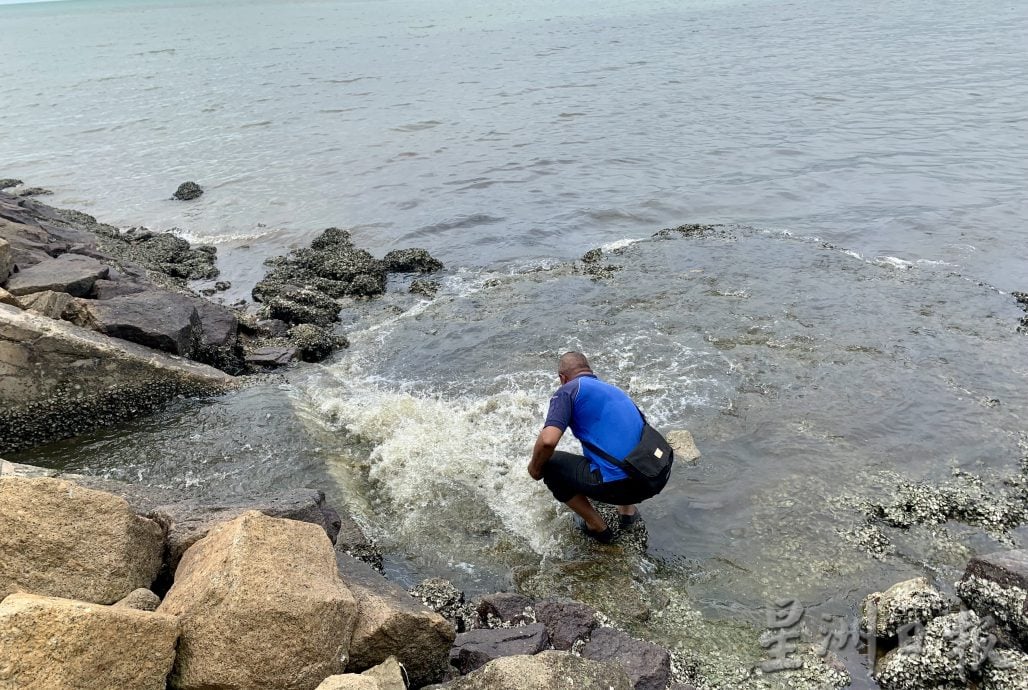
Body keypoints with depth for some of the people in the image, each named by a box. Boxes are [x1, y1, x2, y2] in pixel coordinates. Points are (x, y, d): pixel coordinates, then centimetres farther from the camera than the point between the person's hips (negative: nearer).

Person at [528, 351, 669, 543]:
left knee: (549, 465, 12)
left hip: (616, 485, -8)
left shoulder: (568, 390, 1)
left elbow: (548, 440, -16)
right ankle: (628, 510, 25)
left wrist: (534, 467, 7)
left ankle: (597, 527, 16)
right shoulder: (615, 390, 24)